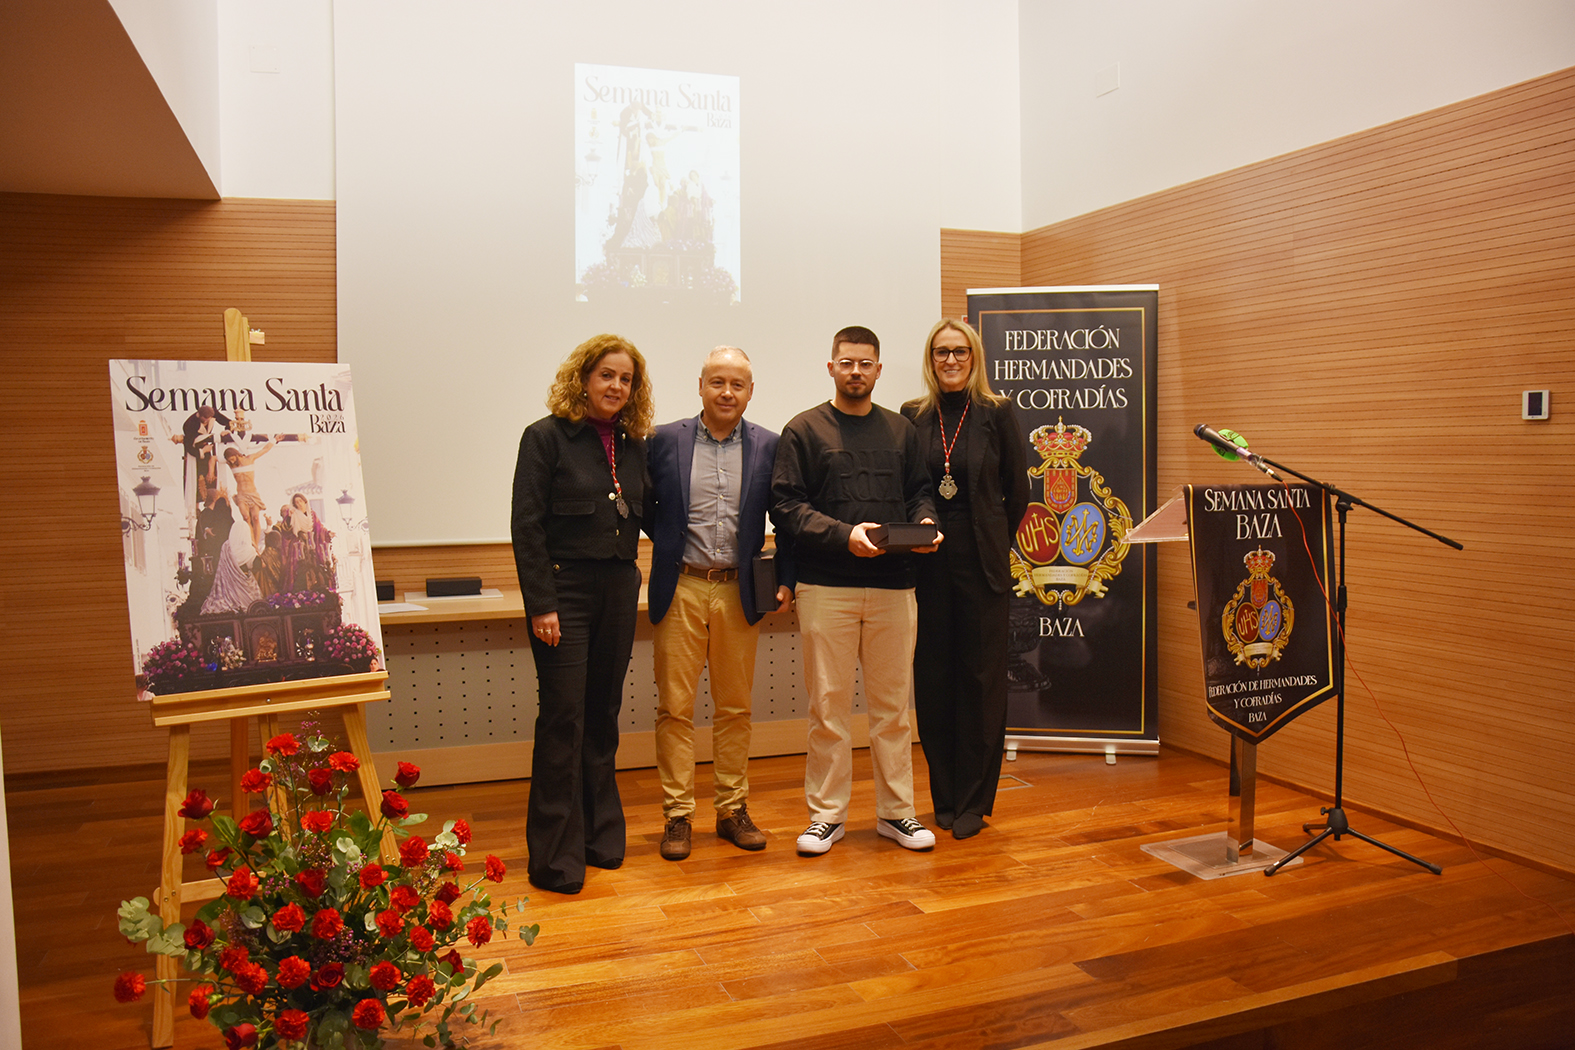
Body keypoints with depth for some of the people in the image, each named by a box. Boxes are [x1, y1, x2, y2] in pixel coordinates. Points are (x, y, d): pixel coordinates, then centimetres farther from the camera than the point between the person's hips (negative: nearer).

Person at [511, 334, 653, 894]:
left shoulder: (634, 445, 10)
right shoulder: (546, 437, -5)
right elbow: (527, 526, -9)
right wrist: (540, 605, -14)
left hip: (618, 590, 5)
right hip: (564, 590, -5)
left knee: (603, 715, 12)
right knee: (563, 717, -4)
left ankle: (600, 834, 25)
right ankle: (555, 856, 5)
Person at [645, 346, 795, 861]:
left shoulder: (768, 446, 4)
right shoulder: (665, 440, 1)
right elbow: (643, 507, 10)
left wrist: (785, 580, 4)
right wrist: (670, 545, 2)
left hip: (739, 592, 1)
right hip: (680, 590, -1)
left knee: (735, 707, 10)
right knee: (674, 707, 2)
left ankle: (733, 809, 22)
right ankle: (677, 814, 13)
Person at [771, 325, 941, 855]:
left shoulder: (901, 431, 16)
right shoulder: (804, 430, 4)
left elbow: (919, 492, 18)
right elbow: (787, 507, -4)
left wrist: (925, 522, -5)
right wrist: (844, 534, -16)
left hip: (893, 585, 3)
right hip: (826, 587, -3)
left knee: (893, 705, 9)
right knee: (829, 705, 3)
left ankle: (896, 810, 21)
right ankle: (827, 813, 16)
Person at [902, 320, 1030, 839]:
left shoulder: (998, 413, 1)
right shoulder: (913, 416, 7)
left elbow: (1017, 490, 5)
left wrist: (996, 543, 5)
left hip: (982, 563, -2)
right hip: (926, 562, 2)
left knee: (982, 678, 2)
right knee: (932, 679, 6)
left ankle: (974, 801, 14)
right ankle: (944, 797, 19)